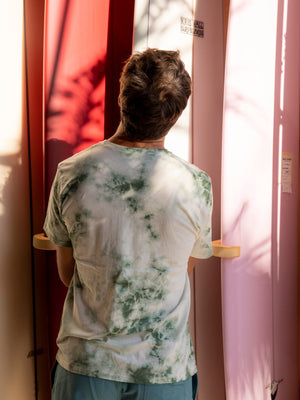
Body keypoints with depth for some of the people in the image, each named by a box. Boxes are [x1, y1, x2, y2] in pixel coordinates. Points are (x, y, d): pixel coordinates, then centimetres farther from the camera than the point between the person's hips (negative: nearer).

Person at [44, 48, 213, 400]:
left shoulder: (71, 174, -14)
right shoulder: (195, 185, -17)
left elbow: (67, 273, -1)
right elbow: (188, 265, 1)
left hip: (87, 362, 1)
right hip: (164, 370, 0)